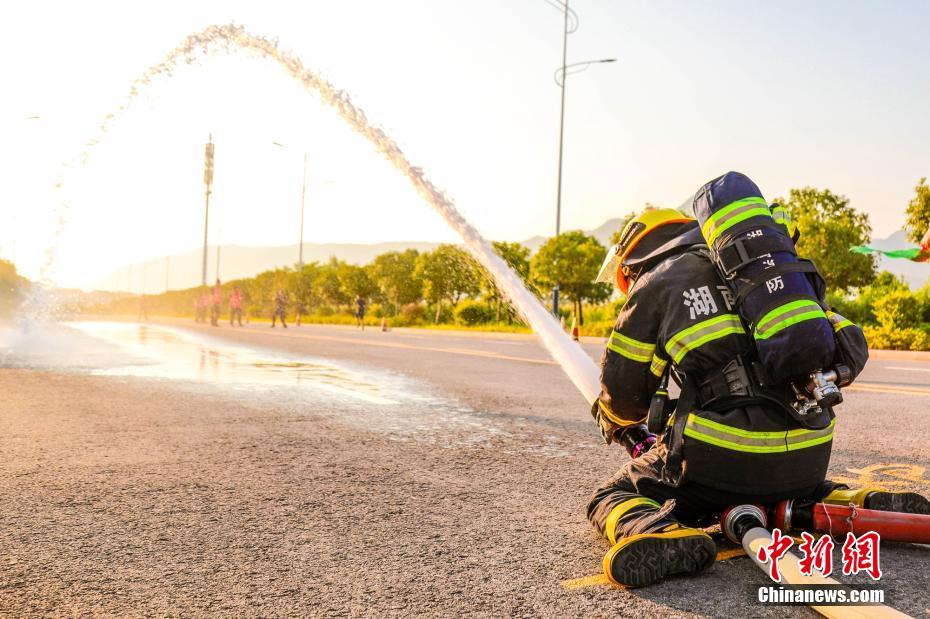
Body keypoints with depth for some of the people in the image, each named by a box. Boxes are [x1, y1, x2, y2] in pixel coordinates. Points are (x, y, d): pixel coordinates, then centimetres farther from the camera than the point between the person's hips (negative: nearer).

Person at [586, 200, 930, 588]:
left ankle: (660, 535, -22)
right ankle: (868, 506, 12)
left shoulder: (658, 281, 7)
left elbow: (622, 388, 9)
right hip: (809, 460, 6)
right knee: (773, 498, 37)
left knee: (610, 498, 11)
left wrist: (617, 425, 32)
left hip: (722, 453, -6)